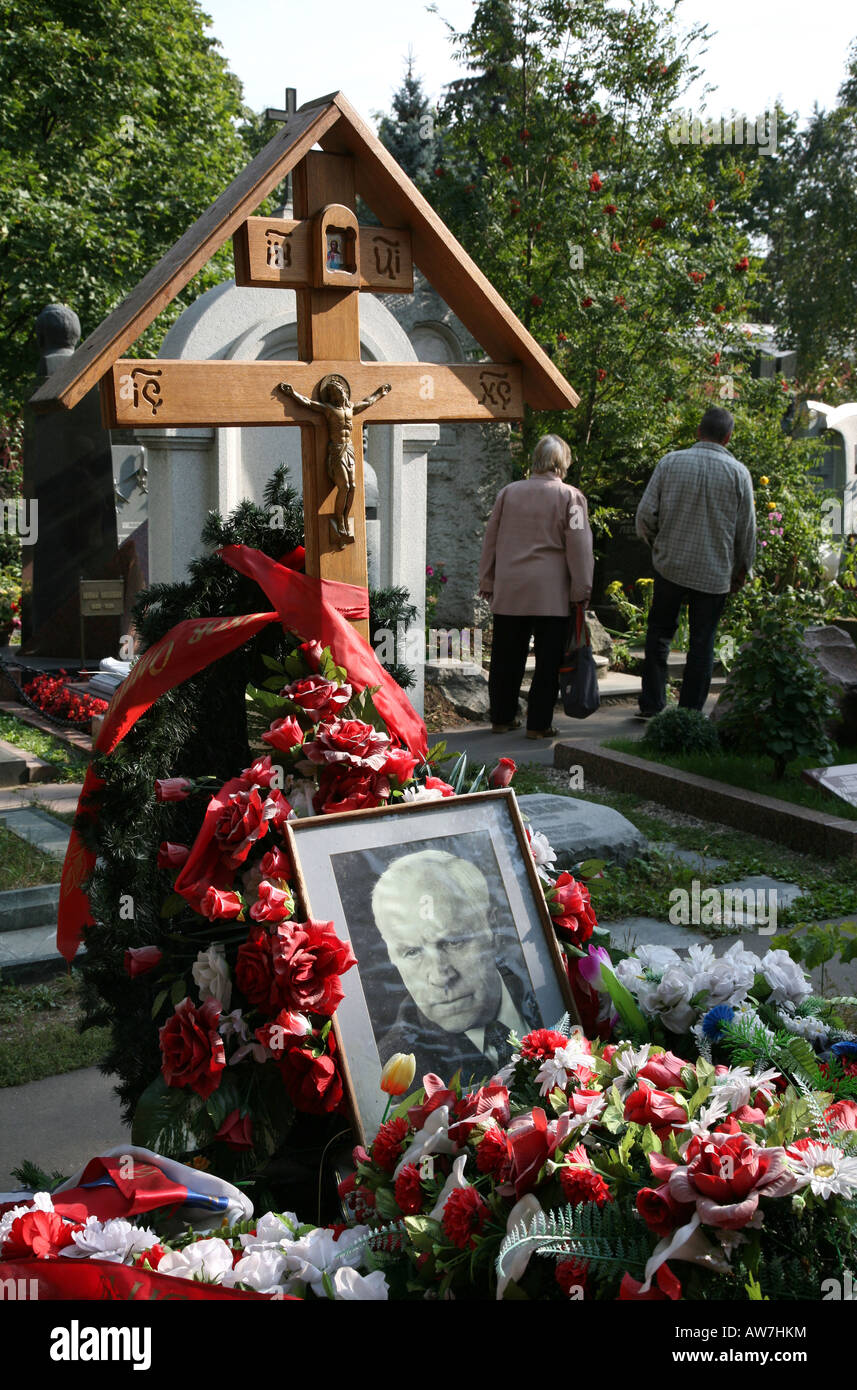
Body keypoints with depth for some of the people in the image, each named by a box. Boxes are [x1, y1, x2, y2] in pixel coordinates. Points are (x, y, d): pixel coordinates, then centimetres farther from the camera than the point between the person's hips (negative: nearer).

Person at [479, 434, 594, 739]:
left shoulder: (508, 492, 9)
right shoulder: (570, 496, -3)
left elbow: (491, 540, 14)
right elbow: (579, 546, -5)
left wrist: (486, 582, 21)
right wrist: (582, 590, 0)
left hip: (508, 589, 4)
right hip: (550, 592, -4)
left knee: (506, 657, 12)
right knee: (547, 660, 3)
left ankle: (501, 717, 22)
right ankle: (538, 724, 4)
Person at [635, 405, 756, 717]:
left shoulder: (670, 462, -4)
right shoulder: (738, 472, -5)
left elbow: (645, 514, -4)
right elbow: (746, 530, 1)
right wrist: (741, 570, 15)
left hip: (670, 564, 1)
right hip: (715, 572, -1)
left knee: (659, 633, 15)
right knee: (702, 643, 7)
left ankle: (651, 705, 14)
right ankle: (690, 713, 10)